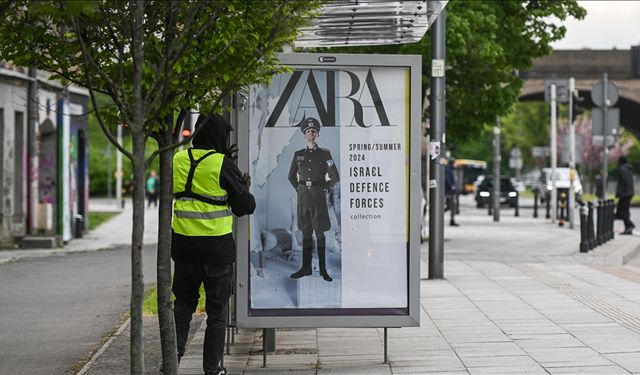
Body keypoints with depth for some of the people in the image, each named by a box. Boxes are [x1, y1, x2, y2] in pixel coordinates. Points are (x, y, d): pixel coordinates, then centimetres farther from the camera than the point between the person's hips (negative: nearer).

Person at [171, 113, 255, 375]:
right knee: (217, 309, 8)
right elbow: (245, 206, -7)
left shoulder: (179, 160, 2)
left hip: (184, 245, 4)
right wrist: (246, 189, 17)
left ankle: (173, 351, 4)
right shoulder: (223, 165, -13)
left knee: (183, 301, 19)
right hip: (216, 246, -4)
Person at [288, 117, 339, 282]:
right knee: (306, 232, 7)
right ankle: (306, 267, 11)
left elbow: (335, 178, -1)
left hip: (318, 199, -3)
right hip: (303, 198, 3)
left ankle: (323, 268, 3)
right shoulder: (298, 155, 7)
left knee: (319, 233, -1)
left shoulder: (325, 154, -1)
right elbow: (291, 176, 20)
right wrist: (299, 189, 11)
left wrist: (324, 189, 1)